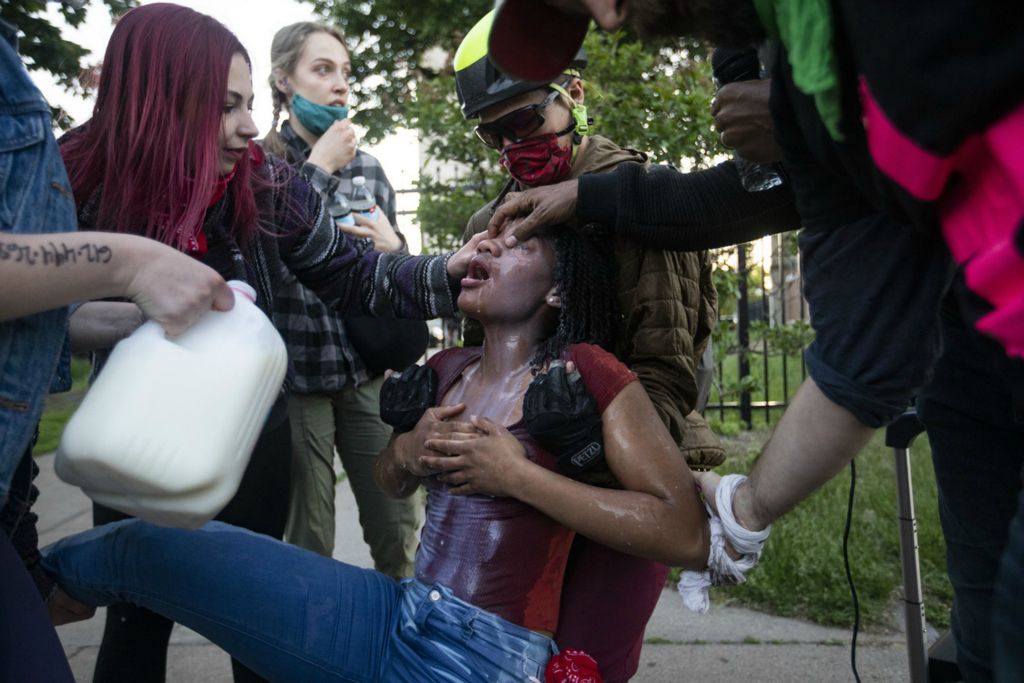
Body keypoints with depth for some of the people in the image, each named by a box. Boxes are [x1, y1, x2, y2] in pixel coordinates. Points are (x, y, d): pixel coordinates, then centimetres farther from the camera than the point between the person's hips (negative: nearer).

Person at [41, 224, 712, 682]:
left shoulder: (586, 373, -10)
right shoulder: (447, 370, 9)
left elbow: (688, 536, -18)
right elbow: (391, 482, 25)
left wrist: (517, 475, -19)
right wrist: (410, 450, 1)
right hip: (396, 619, 6)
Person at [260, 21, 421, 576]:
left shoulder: (368, 167, 10)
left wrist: (392, 248, -7)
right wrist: (319, 169, -13)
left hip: (366, 372, 4)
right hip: (294, 376, -3)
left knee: (400, 533, 6)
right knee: (307, 548, 5)